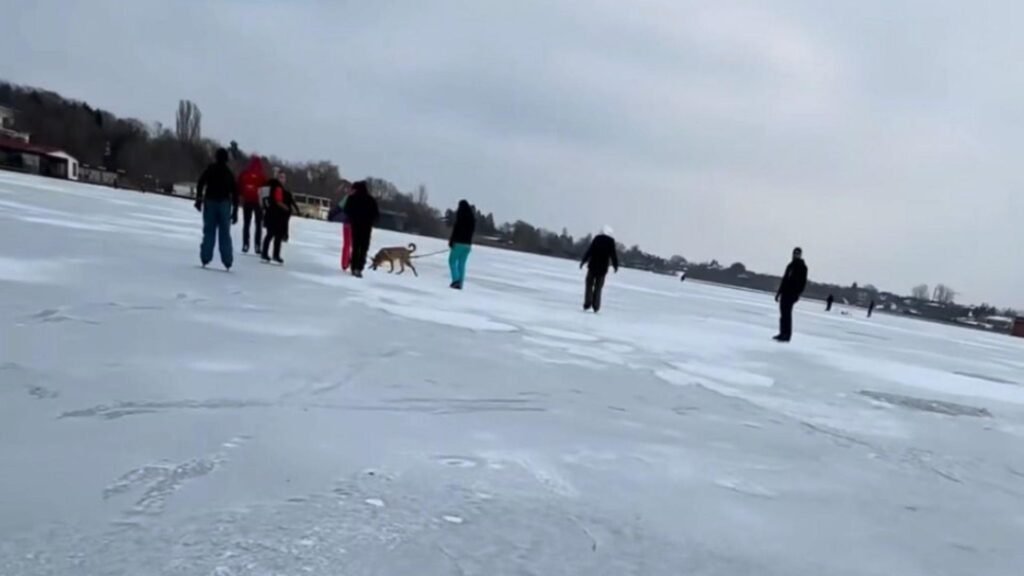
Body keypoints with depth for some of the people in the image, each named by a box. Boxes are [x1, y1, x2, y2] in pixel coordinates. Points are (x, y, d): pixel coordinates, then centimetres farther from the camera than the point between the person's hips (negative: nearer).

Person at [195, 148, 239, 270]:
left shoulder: (210, 169, 4)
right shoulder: (229, 173, 11)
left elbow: (200, 183, -9)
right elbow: (235, 193, 9)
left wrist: (199, 199, -8)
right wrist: (235, 211, 12)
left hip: (210, 202, -1)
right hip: (224, 204, 1)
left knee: (209, 232, 2)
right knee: (225, 233, 2)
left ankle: (205, 258, -4)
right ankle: (227, 261, -3)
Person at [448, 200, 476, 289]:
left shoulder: (460, 216, -10)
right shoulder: (472, 217, 10)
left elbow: (456, 229, -14)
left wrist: (451, 241, -11)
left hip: (458, 242, -6)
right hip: (468, 243, 6)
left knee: (452, 261, 3)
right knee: (462, 264, 9)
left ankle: (456, 279, -13)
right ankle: (460, 283, 5)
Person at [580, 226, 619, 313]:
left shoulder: (597, 238, 1)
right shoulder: (611, 241, 1)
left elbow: (589, 251, -3)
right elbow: (613, 254, 0)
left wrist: (583, 261, 2)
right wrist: (616, 266, 11)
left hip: (592, 266, 0)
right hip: (603, 268, 1)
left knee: (589, 285, 7)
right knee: (598, 287, 7)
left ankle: (587, 304, -4)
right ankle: (596, 307, 3)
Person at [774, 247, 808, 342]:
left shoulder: (802, 267, -4)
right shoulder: (791, 265, 18)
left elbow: (803, 282, -11)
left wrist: (798, 293, -19)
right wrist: (779, 292, 20)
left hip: (792, 294, -7)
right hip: (785, 292, 7)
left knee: (787, 314, -11)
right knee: (783, 314, 7)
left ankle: (787, 335, -9)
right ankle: (783, 333, 12)